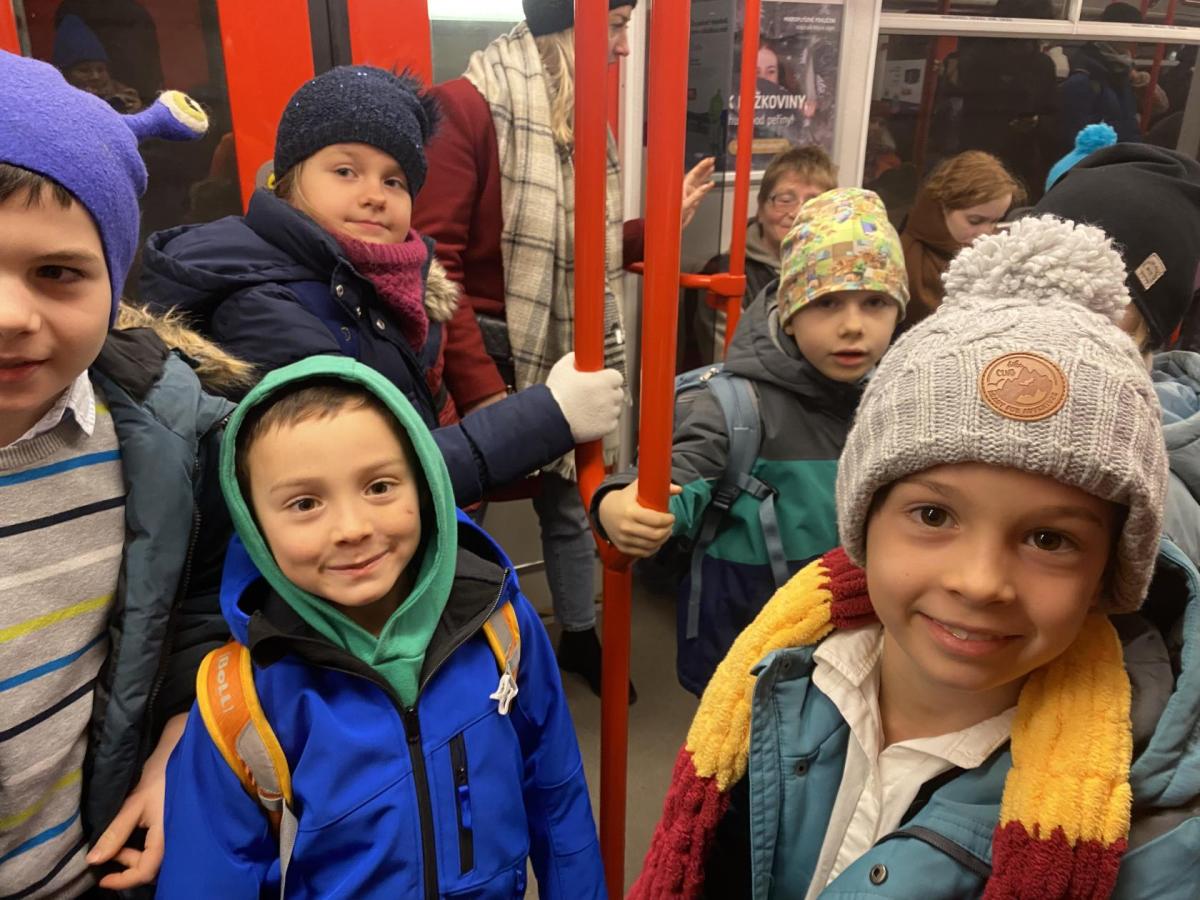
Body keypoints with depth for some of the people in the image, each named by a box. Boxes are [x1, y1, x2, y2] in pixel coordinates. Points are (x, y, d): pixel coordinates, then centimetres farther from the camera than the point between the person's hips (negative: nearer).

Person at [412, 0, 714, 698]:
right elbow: (435, 265, -21)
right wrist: (481, 390, -24)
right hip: (487, 351, -6)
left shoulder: (584, 118, 7)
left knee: (570, 498, 19)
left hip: (565, 352, 7)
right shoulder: (468, 108, -17)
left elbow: (584, 250, 12)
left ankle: (580, 636, 41)